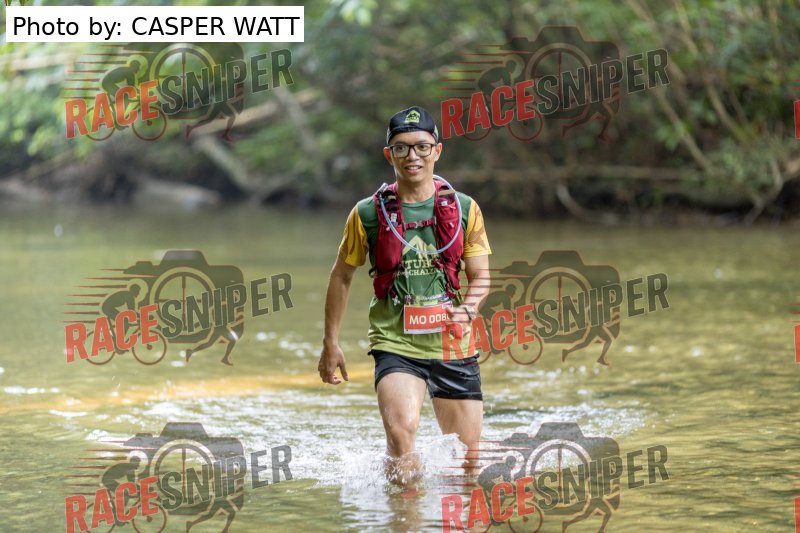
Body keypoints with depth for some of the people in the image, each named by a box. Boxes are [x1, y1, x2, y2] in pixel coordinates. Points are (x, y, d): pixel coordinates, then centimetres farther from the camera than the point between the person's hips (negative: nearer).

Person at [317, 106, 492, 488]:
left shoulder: (464, 209, 3)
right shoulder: (368, 214, -1)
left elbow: (481, 277, 8)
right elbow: (342, 276, 11)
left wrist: (467, 310, -15)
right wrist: (331, 343, 13)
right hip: (395, 345, -2)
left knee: (467, 464, 8)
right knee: (401, 429, -30)